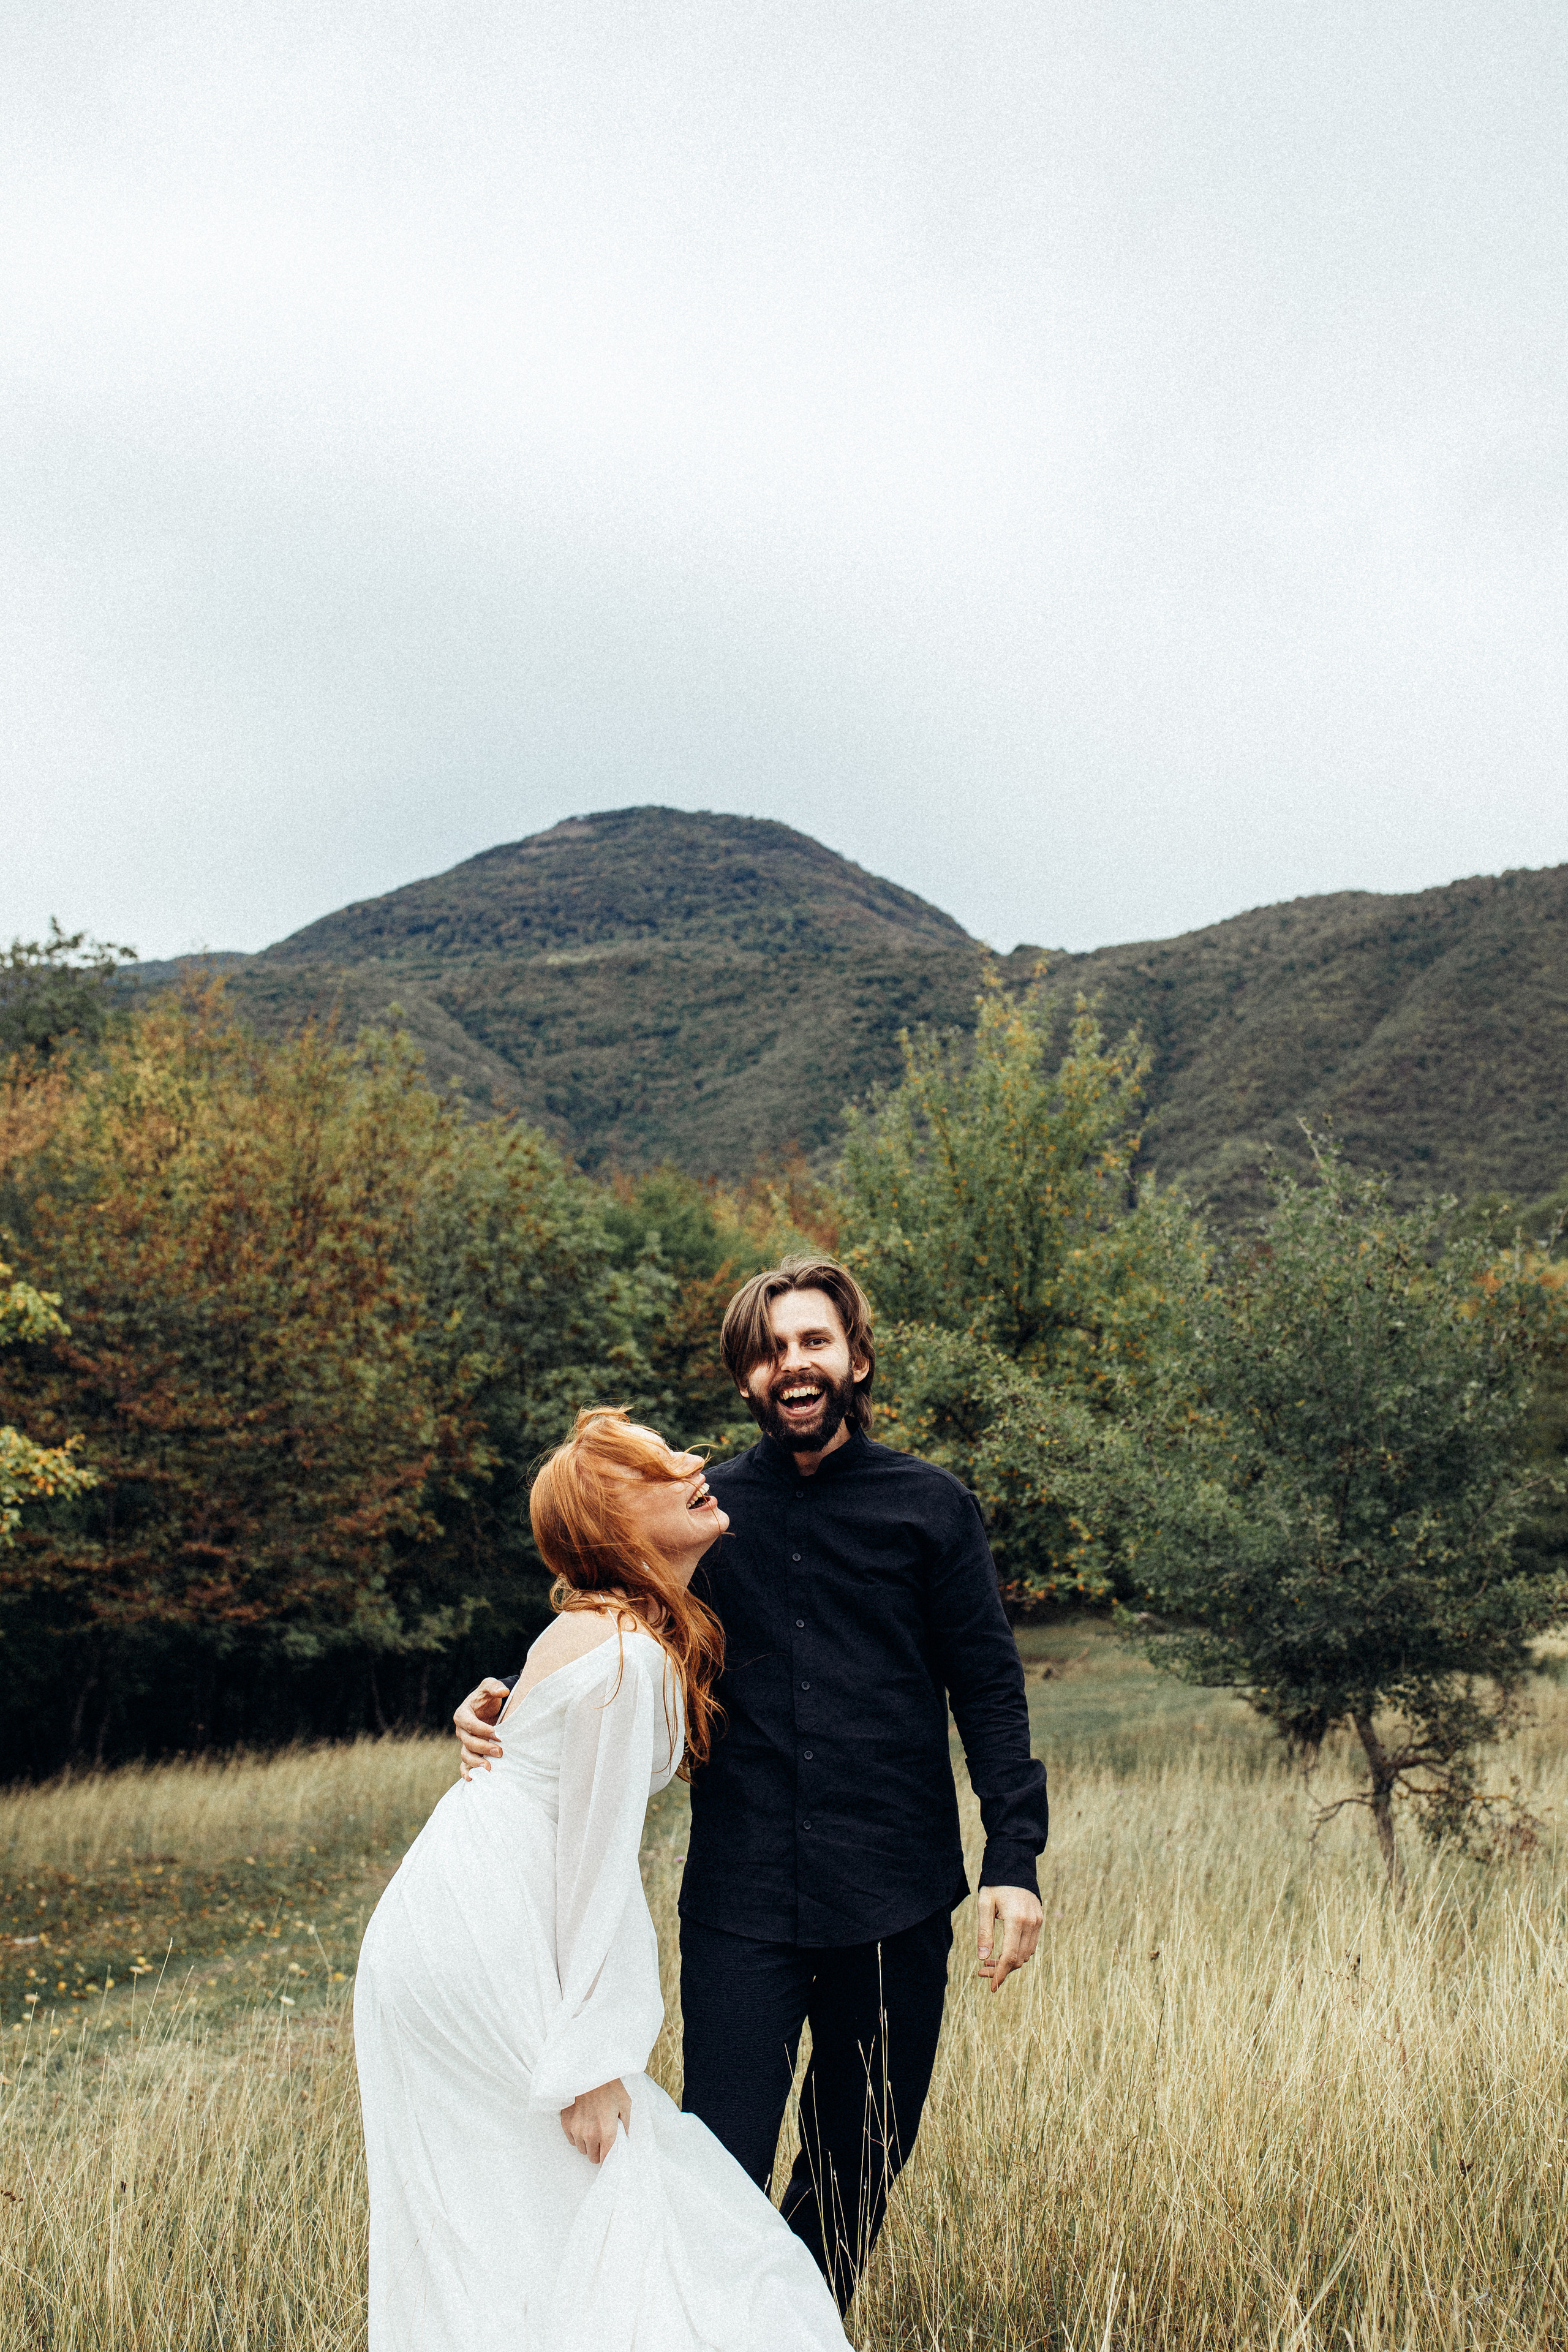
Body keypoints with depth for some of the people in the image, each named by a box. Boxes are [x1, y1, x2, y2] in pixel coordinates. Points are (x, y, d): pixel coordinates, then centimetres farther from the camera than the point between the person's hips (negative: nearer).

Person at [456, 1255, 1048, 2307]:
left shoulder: (931, 1508, 4)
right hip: (742, 1902, 0)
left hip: (894, 1903, 0)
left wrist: (1014, 1859, -5)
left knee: (859, 2165, 13)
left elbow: (990, 1692, 3)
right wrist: (508, 1714, -10)